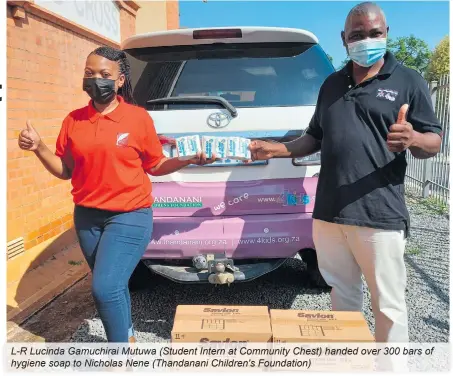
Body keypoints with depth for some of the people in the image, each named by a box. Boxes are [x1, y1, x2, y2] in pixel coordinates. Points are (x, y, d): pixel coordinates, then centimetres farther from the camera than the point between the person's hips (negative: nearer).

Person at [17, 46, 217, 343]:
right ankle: (127, 336, 43)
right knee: (114, 285, 18)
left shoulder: (138, 118, -6)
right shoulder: (74, 120, 4)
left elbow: (155, 166, 1)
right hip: (87, 217, 5)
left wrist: (188, 159, -12)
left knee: (106, 288, -13)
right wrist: (38, 148, -5)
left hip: (130, 216, -5)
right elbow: (65, 170, 9)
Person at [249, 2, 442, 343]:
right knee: (342, 293, 18)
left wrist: (412, 139, -25)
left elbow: (435, 142, -2)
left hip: (380, 213, -5)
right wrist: (279, 150, 7)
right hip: (329, 211, 5)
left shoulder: (408, 81, 1)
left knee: (388, 304, 6)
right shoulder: (332, 84, 15)